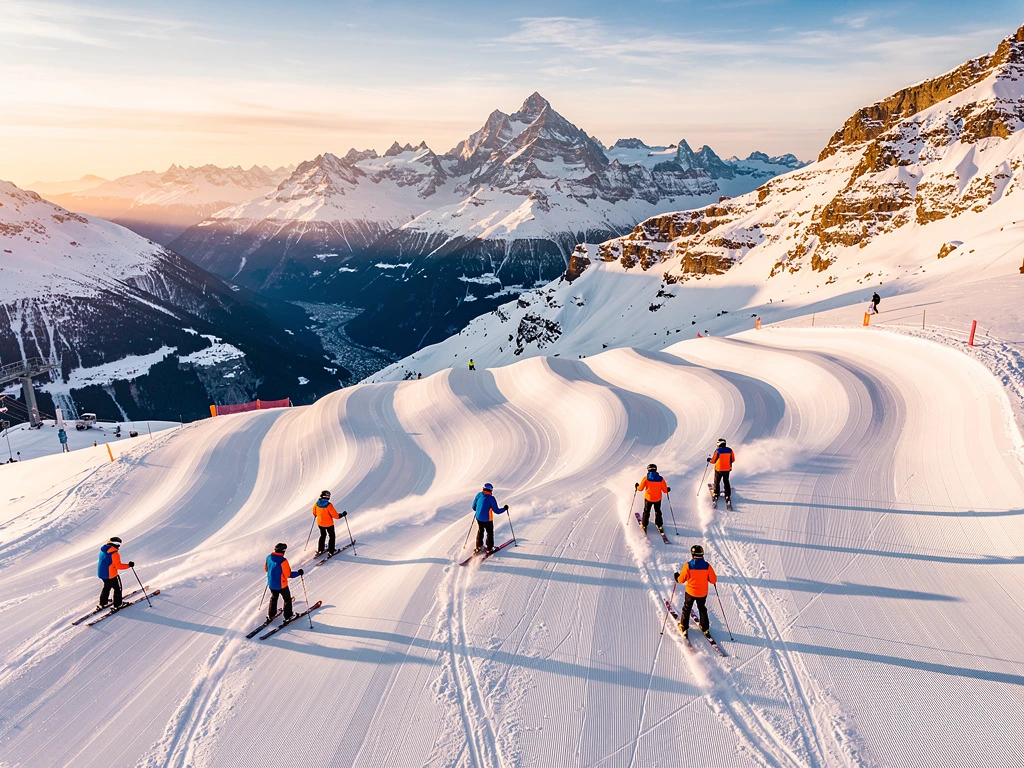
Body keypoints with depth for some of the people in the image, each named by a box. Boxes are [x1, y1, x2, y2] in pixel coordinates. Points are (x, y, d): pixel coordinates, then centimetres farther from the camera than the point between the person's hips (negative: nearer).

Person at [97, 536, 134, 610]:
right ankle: (117, 605, 15)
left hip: (101, 573, 8)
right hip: (111, 575, -8)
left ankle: (102, 604, 35)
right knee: (117, 588, 9)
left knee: (107, 587, 28)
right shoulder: (114, 553, -23)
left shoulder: (103, 550, 2)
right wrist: (129, 565, -14)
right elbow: (118, 566, -22)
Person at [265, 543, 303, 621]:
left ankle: (271, 614, 40)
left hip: (271, 584, 6)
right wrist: (298, 573, -11)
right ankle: (288, 616, 25)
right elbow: (288, 574, -23)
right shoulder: (283, 561, -28)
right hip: (281, 585, -6)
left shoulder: (269, 557, -8)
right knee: (287, 599, 16)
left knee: (274, 597, 29)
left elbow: (266, 568, 8)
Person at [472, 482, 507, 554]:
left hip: (479, 518, 4)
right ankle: (489, 548, 22)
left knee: (480, 532, 24)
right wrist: (504, 508, 3)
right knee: (490, 533, 16)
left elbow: (474, 507, 6)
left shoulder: (479, 495, -4)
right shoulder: (491, 498, -17)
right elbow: (496, 511, -13)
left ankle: (478, 547, 33)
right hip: (488, 520, -4)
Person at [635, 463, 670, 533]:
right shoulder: (661, 479, -13)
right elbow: (665, 490, -7)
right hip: (658, 499, 1)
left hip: (648, 498, -1)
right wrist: (668, 489, 16)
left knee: (646, 512, 19)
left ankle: (644, 525, 25)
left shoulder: (646, 478, -15)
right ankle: (659, 526, 26)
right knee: (658, 512, 22)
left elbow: (640, 488, -9)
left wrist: (637, 486, 13)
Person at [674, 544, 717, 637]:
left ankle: (684, 627, 25)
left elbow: (681, 580, -12)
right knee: (702, 609, 24)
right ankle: (705, 628, 31)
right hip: (703, 593, 2)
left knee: (687, 609, 19)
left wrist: (677, 577, 9)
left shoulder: (688, 565, -20)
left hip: (690, 592, -2)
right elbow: (713, 580, -9)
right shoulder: (707, 566, -16)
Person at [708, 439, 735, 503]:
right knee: (726, 482, 16)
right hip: (727, 469, 3)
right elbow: (733, 460, 6)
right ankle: (728, 496, 13)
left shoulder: (717, 451, -15)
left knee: (717, 482, 13)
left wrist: (709, 460, 13)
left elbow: (713, 461, -8)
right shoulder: (730, 450, -4)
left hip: (718, 469, -3)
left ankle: (716, 495, 13)